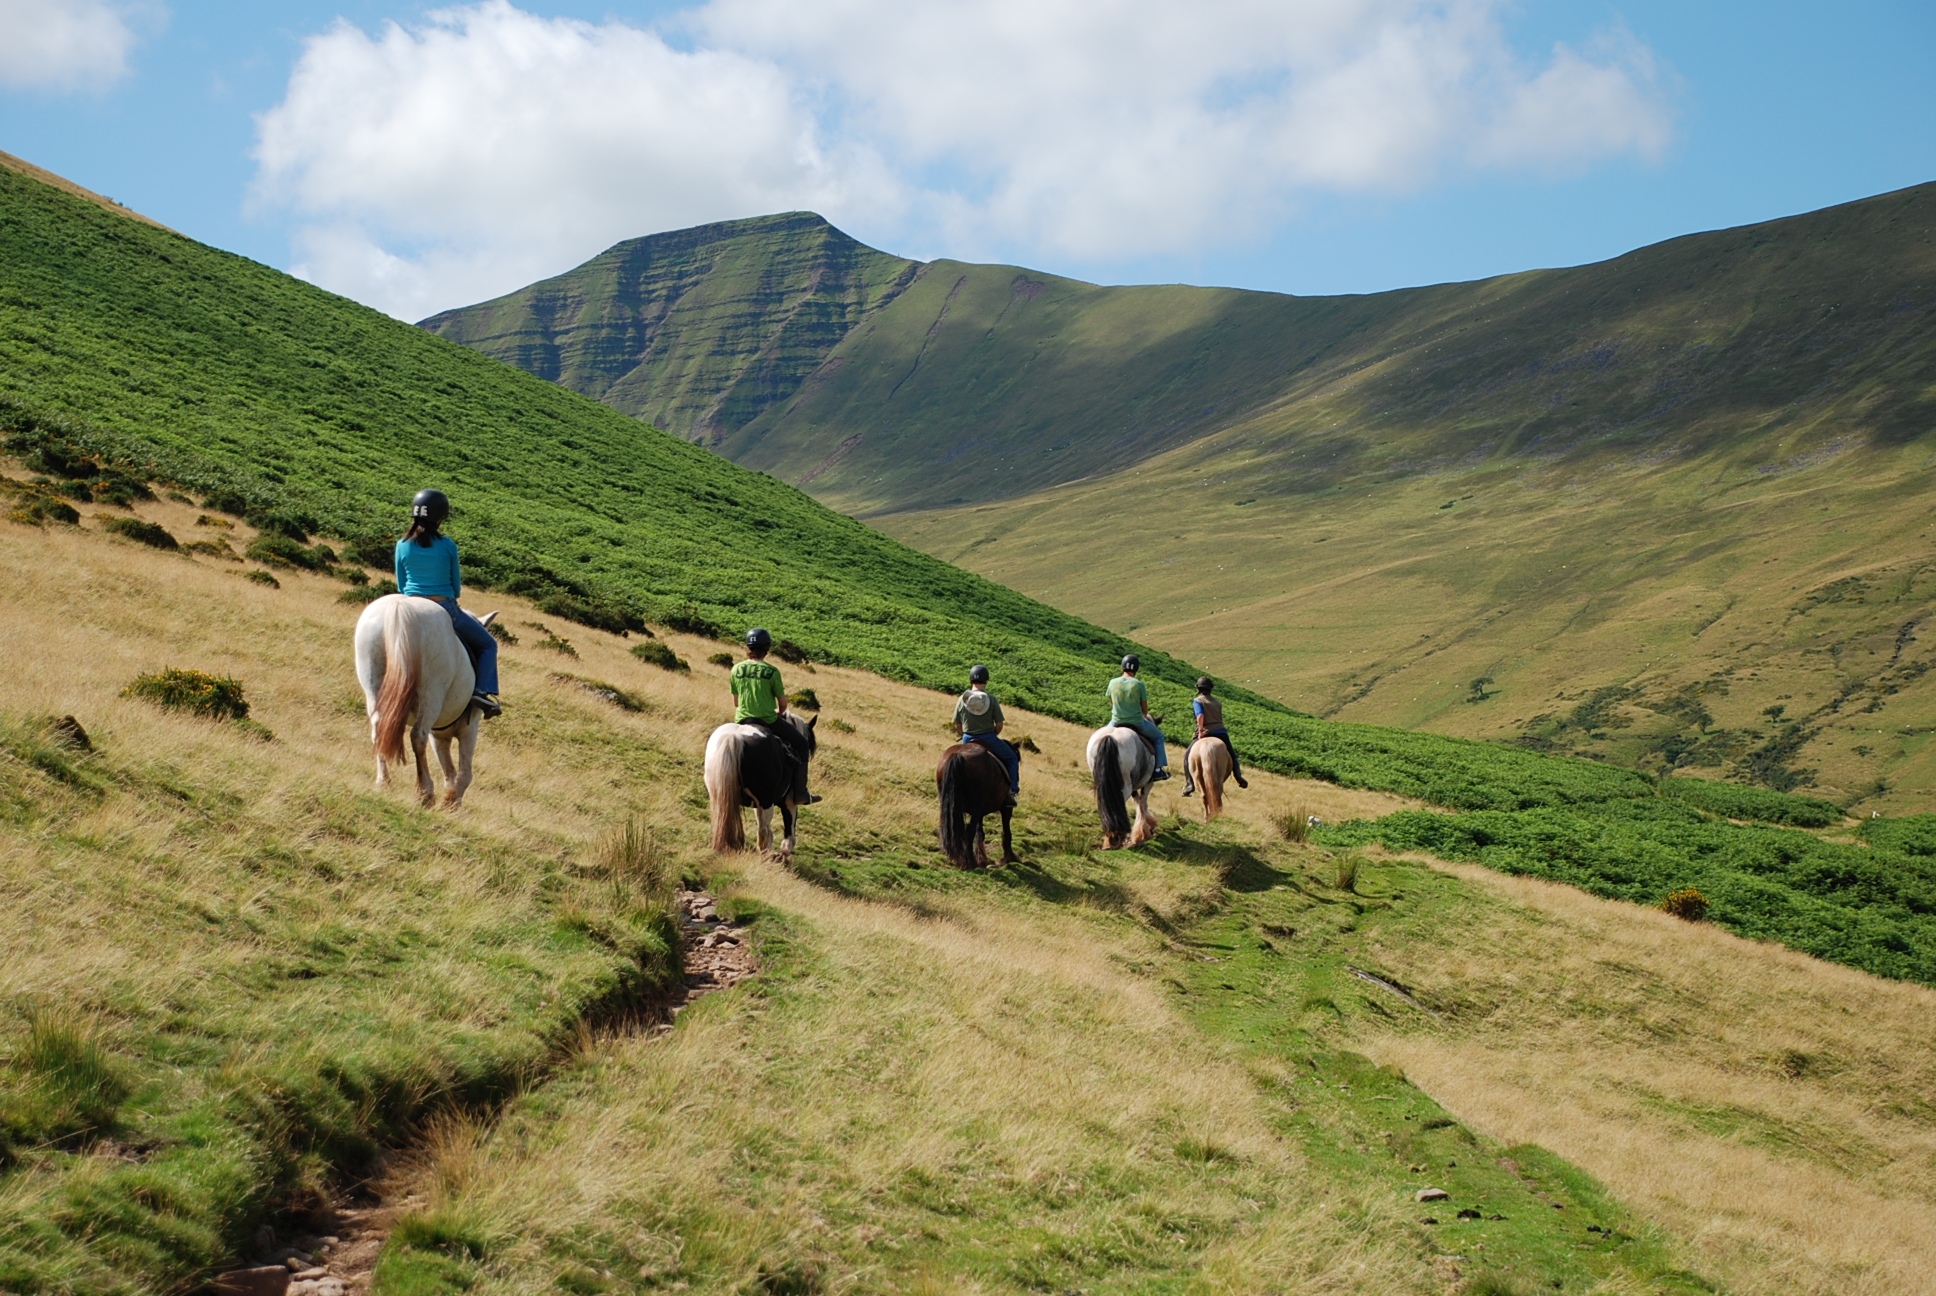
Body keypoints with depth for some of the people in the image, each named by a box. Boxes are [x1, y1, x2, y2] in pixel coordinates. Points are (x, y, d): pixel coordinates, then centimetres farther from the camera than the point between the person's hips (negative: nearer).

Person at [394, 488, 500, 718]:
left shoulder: (402, 546, -1)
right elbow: (456, 588, 0)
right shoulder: (448, 546, -8)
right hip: (446, 610, -3)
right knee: (487, 645, 15)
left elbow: (400, 587, 8)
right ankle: (483, 691, -6)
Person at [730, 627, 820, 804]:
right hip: (768, 722, -4)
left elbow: (736, 702, 8)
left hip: (742, 721, 4)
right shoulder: (771, 671, -12)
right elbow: (782, 704, -4)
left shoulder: (736, 670, -1)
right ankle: (800, 793, 10)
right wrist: (779, 713, 17)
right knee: (801, 743, 15)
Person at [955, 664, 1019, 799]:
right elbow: (999, 724, -9)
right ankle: (1013, 789, 20)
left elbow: (957, 726, 2)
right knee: (1012, 758, 20)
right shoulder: (992, 699, -12)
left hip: (968, 740, 3)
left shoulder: (962, 700, -5)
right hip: (989, 738, -3)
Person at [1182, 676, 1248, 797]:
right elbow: (1220, 718, 16)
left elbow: (1200, 716, -16)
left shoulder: (1197, 701, 0)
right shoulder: (1217, 702, 18)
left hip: (1206, 733, -4)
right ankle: (1239, 777, 7)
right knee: (1232, 755, 27)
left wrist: (1200, 732, -14)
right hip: (1222, 732, 4)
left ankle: (1189, 784, -3)